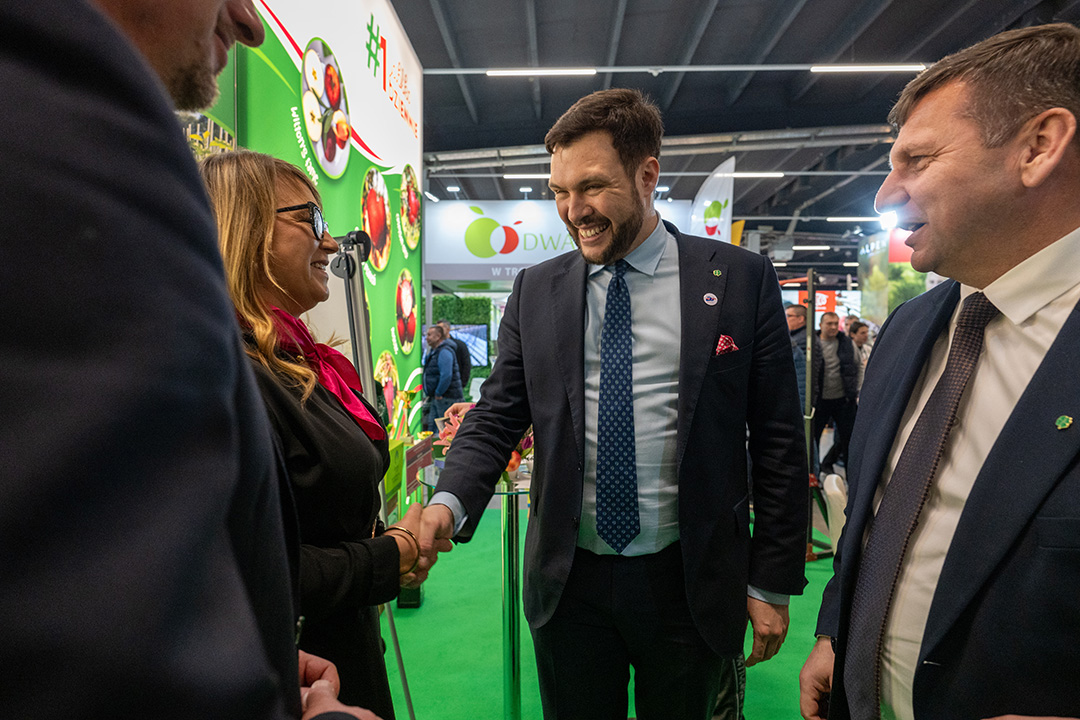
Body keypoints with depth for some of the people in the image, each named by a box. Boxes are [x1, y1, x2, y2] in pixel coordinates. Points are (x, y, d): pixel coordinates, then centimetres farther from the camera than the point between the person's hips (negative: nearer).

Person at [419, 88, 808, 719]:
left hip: (689, 582, -1)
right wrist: (450, 502, -17)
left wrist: (771, 584, -2)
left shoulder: (742, 280, -5)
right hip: (569, 579, 2)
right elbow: (496, 417, 1)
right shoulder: (536, 291, 1)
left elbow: (778, 439, -3)